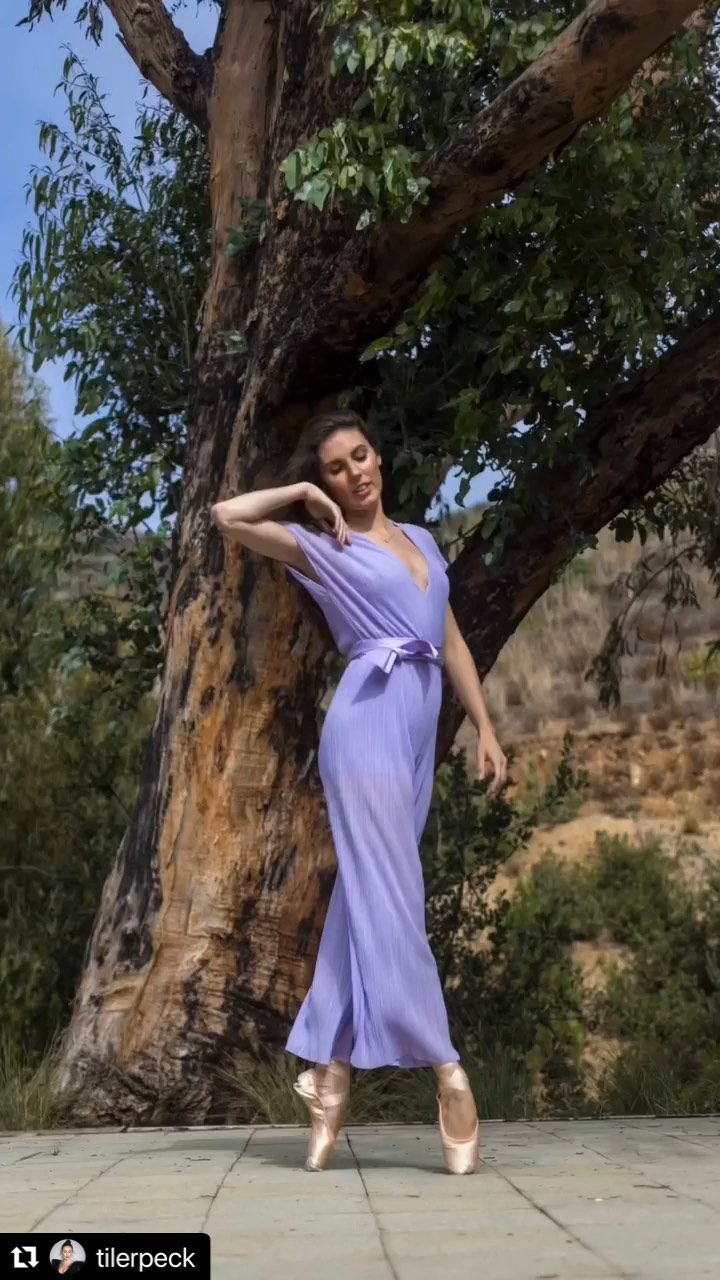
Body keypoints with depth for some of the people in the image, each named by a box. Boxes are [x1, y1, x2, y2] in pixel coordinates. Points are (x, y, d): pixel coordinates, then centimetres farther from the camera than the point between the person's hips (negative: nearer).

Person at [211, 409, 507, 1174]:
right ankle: (446, 1073, -14)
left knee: (367, 898, 5)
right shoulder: (320, 546, 6)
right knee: (390, 898, -10)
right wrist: (303, 495, 7)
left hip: (417, 729, 6)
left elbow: (450, 638, 23)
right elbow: (227, 516, -4)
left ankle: (330, 1070, 9)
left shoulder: (420, 538, 23)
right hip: (369, 721, -6)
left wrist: (484, 726, 17)